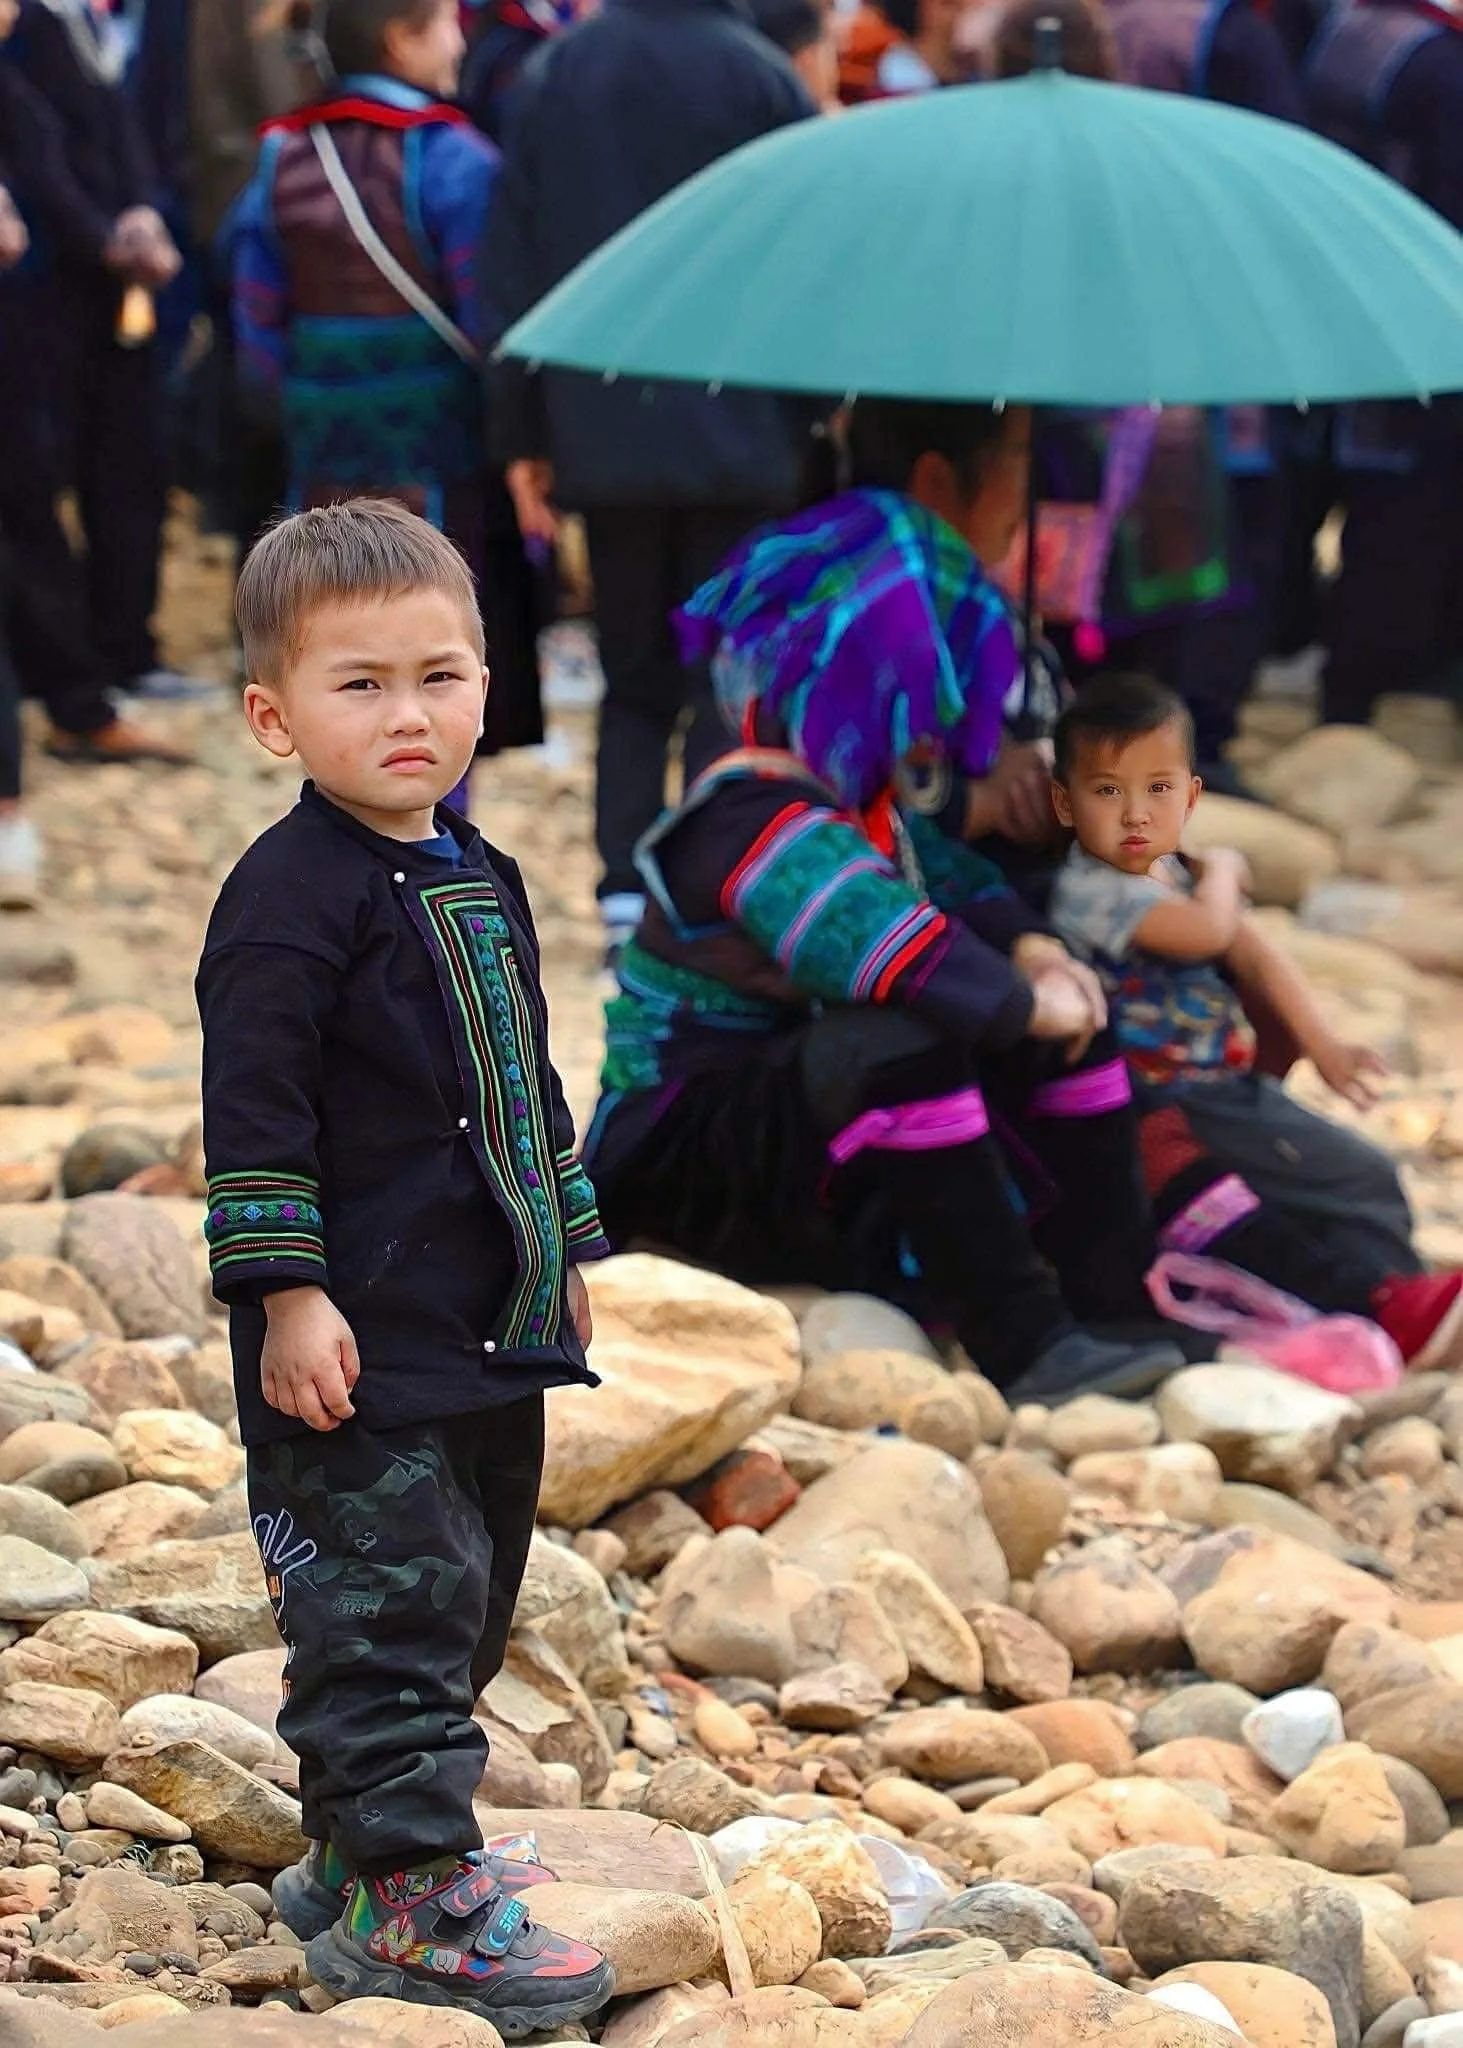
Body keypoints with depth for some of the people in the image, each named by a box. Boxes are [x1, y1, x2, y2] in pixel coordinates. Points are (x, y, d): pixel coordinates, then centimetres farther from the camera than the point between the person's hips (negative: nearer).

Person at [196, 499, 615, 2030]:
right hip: (360, 1345, -9)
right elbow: (255, 1105, -17)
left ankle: (352, 1853, 28)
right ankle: (409, 1901, -3)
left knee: (463, 1602, 16)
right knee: (386, 1602, -7)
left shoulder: (480, 882, 13)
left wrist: (562, 1253, 24)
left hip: (489, 1332, 9)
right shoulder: (291, 895, -14)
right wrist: (288, 1294, -21)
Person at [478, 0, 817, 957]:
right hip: (740, 437, -3)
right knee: (729, 681, 3)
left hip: (602, 436, 3)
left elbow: (511, 261, 5)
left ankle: (626, 895, 6)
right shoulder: (765, 77, -6)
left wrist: (521, 436, 10)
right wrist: (806, 416, 5)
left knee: (634, 675, 14)